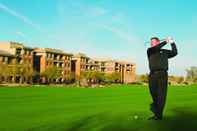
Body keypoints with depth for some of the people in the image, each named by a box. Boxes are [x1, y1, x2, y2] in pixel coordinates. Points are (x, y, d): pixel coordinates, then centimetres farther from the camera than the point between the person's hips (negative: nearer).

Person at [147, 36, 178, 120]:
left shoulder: (164, 51, 18)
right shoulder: (149, 50, 14)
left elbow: (174, 53, 10)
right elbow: (155, 48, -6)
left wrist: (172, 43, 3)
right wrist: (165, 42, -1)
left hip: (162, 75, -1)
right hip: (152, 75, 1)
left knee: (161, 96, -5)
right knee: (154, 95, 0)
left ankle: (159, 115, -4)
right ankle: (156, 114, 10)